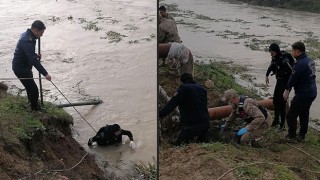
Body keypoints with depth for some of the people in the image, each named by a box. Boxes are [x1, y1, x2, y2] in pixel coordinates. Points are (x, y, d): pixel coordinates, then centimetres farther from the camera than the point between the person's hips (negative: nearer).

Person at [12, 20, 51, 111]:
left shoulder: (26, 35, 3)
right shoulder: (27, 41, -29)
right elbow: (33, 60, -35)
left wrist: (36, 55, 7)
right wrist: (45, 73, -36)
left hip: (24, 66, 10)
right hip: (21, 68, -10)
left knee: (30, 87, 22)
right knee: (33, 89, -6)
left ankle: (33, 105, 38)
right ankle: (36, 108, 8)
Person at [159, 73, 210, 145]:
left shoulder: (183, 88, -6)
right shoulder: (202, 89, 16)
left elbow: (172, 103, -16)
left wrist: (160, 114, -19)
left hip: (191, 124, -8)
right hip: (205, 123, 8)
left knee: (179, 145, -5)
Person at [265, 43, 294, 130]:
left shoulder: (284, 58, -24)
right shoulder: (275, 58, 1)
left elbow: (291, 72, -27)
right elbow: (271, 66, 20)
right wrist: (267, 75, 28)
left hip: (285, 82, -8)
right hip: (279, 81, 8)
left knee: (282, 102, -5)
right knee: (275, 100, 14)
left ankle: (282, 123, 6)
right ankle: (276, 120, 29)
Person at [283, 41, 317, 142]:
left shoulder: (300, 64, -22)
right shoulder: (310, 61, 7)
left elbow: (293, 79, -15)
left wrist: (287, 90, 2)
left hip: (302, 95, -10)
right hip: (312, 93, 10)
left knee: (291, 115, 2)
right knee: (304, 115, 20)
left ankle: (291, 136, 12)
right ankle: (302, 136, 29)